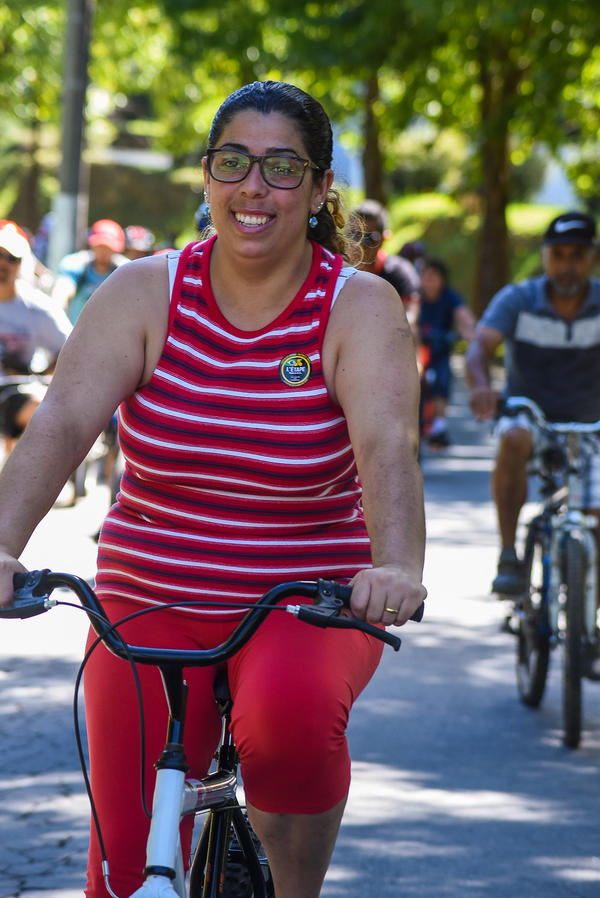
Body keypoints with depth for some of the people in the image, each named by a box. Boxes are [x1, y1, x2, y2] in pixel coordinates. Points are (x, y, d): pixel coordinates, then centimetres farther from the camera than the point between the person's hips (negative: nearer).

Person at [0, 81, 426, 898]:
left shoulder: (360, 308, -7)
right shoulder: (145, 294, -4)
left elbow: (388, 446, -23)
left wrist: (397, 566, -43)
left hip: (310, 611, -2)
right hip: (149, 611, 2)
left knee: (290, 710, -36)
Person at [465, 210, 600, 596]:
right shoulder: (517, 300, -9)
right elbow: (480, 347, -22)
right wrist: (482, 386, -46)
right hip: (528, 415, -2)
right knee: (513, 440, -36)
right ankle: (509, 557, -31)